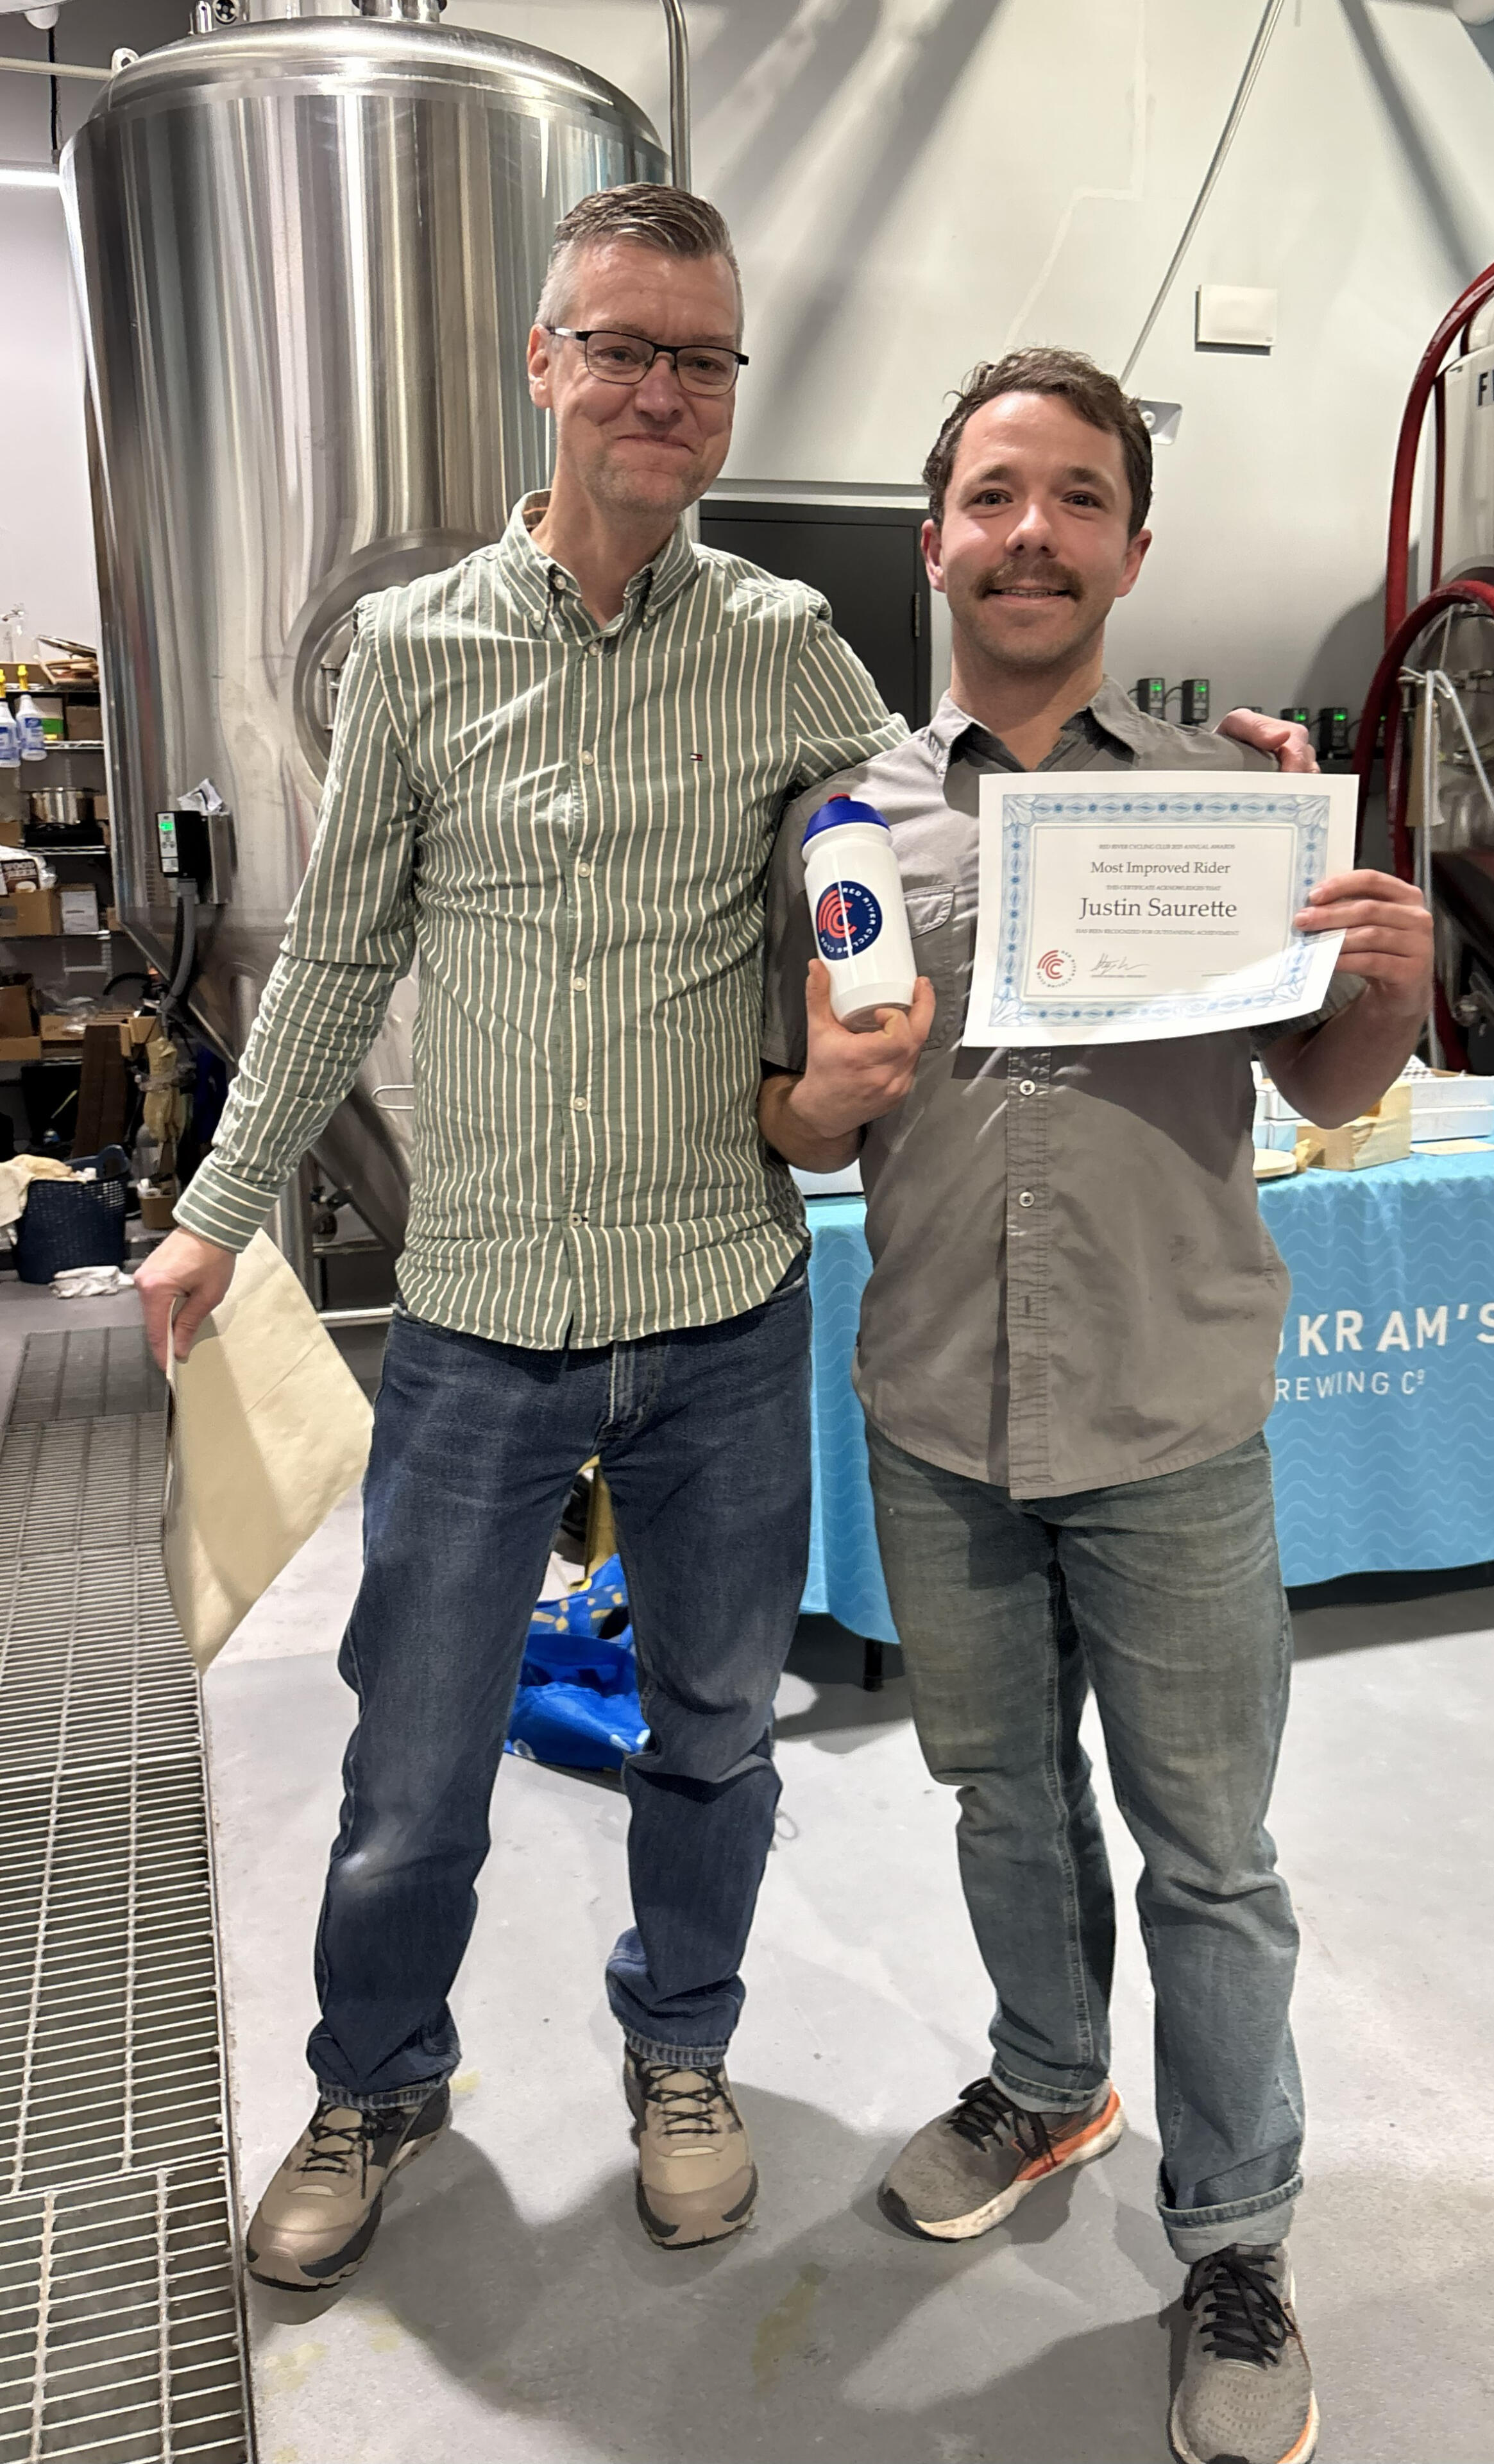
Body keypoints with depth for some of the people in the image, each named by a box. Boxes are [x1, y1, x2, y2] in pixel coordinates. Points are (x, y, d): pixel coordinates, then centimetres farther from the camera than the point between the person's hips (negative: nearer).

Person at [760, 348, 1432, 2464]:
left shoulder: (1227, 798, 0)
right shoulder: (848, 820, 2)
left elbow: (1328, 1091, 6)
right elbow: (792, 1125, 7)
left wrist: (1391, 988, -15)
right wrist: (832, 1098, -16)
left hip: (1173, 1435, -2)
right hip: (936, 1429, 2)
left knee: (1207, 1854, 11)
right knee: (1006, 1795, 22)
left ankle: (1237, 2241, 34)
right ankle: (1051, 2083, 48)